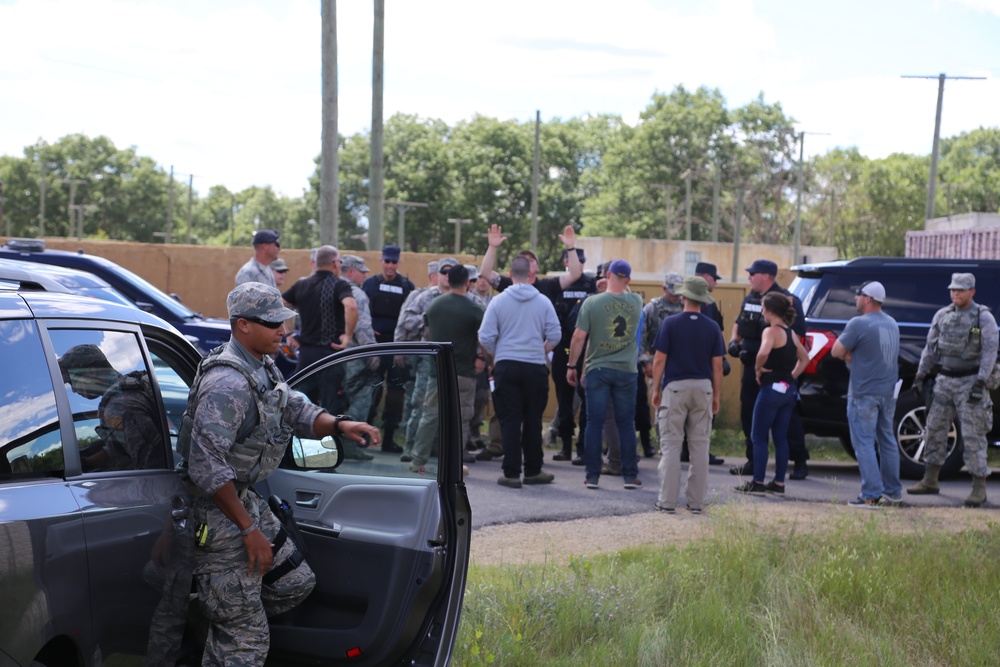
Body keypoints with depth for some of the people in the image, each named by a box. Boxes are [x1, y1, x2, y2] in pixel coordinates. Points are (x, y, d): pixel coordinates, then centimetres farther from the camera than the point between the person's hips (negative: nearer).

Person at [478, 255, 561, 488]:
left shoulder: (498, 301, -3)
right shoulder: (543, 302, 0)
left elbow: (485, 337, -5)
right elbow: (554, 335, -2)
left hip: (506, 366, -1)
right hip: (536, 367, 1)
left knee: (510, 421, 2)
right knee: (533, 420, 11)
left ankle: (512, 473, 0)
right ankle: (533, 471, 20)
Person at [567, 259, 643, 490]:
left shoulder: (592, 302, -7)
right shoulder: (637, 302, 1)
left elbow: (579, 337, -7)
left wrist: (572, 366, 3)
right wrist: (621, 289, 23)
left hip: (598, 369, -2)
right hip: (626, 370, 2)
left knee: (594, 423, 3)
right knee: (626, 424, 9)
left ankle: (593, 476, 5)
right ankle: (630, 475, 10)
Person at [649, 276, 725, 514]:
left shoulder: (670, 323, -5)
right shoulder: (712, 327, 2)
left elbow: (659, 360, -5)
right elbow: (717, 365, 3)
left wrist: (656, 390, 4)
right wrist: (716, 396, 11)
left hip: (675, 387, -2)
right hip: (703, 387, 2)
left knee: (671, 445, 2)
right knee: (700, 446, 7)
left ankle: (667, 500, 1)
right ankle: (697, 501, 10)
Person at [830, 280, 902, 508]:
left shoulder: (859, 324, -16)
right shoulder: (892, 324, 9)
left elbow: (837, 351, -12)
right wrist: (855, 355, 1)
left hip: (864, 393, -8)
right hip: (888, 392, 8)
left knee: (864, 443, -4)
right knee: (887, 441, 16)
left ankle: (872, 495, -8)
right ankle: (893, 492, 23)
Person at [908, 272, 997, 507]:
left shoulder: (984, 318, -6)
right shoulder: (942, 315, 9)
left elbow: (990, 352, -12)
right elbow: (930, 348, 14)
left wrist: (980, 383, -20)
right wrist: (920, 375, 8)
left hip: (970, 382, -6)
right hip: (945, 381, 6)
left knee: (973, 435, -7)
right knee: (935, 429, 8)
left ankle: (979, 488, -2)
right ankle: (930, 481, 18)